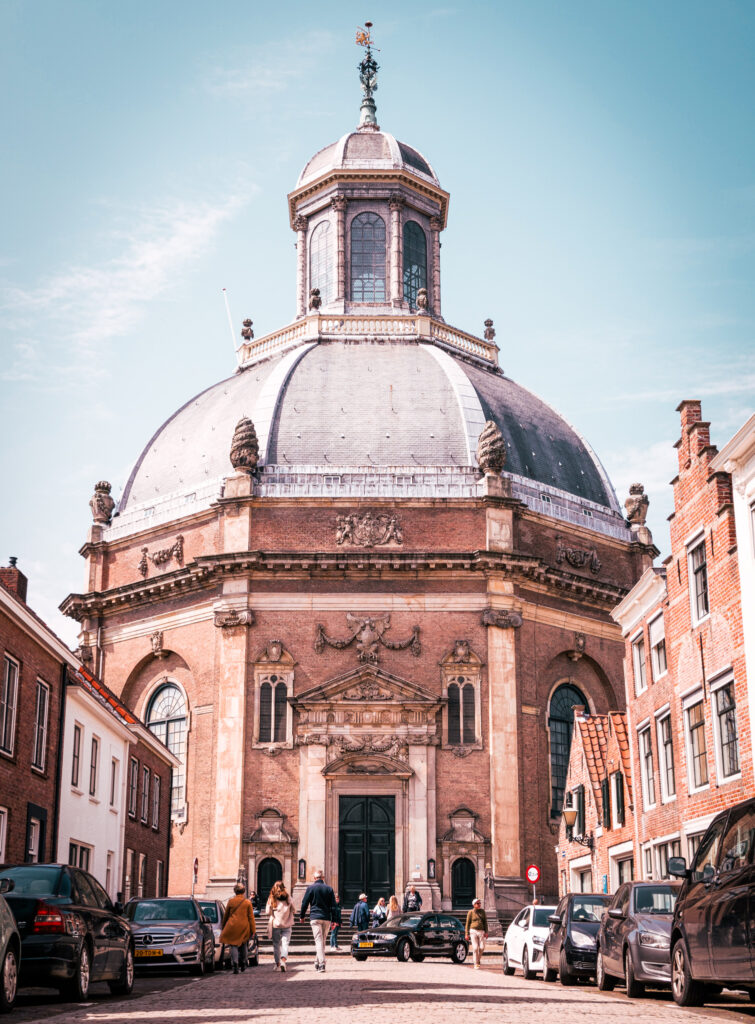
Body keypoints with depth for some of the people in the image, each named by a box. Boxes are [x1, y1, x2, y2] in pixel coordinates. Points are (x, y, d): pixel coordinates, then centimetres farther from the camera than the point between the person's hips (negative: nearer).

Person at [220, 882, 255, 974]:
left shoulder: (231, 901, -2)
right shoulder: (248, 902, -3)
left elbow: (226, 915, 7)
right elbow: (251, 917, 0)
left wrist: (224, 927, 19)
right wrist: (253, 930, 5)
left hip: (232, 927, -1)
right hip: (244, 927, 1)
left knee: (234, 945, 2)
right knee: (243, 945, 19)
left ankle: (235, 963, -18)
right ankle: (243, 965, 27)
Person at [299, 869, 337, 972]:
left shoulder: (311, 888, 1)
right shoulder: (329, 889, 8)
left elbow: (304, 903, 2)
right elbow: (333, 905, 7)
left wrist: (302, 916, 15)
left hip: (315, 918, -3)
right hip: (327, 918, 3)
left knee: (318, 941, -9)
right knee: (322, 941, 15)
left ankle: (322, 963, -22)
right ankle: (317, 962, 21)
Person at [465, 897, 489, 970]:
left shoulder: (482, 911, 10)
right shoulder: (471, 912, 2)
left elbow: (485, 922, 12)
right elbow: (467, 923, 4)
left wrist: (486, 932, 2)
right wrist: (467, 934, -1)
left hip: (481, 931, 3)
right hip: (473, 931, -3)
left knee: (482, 947, -5)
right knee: (475, 948, -8)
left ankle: (478, 959, 22)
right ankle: (476, 964, 0)